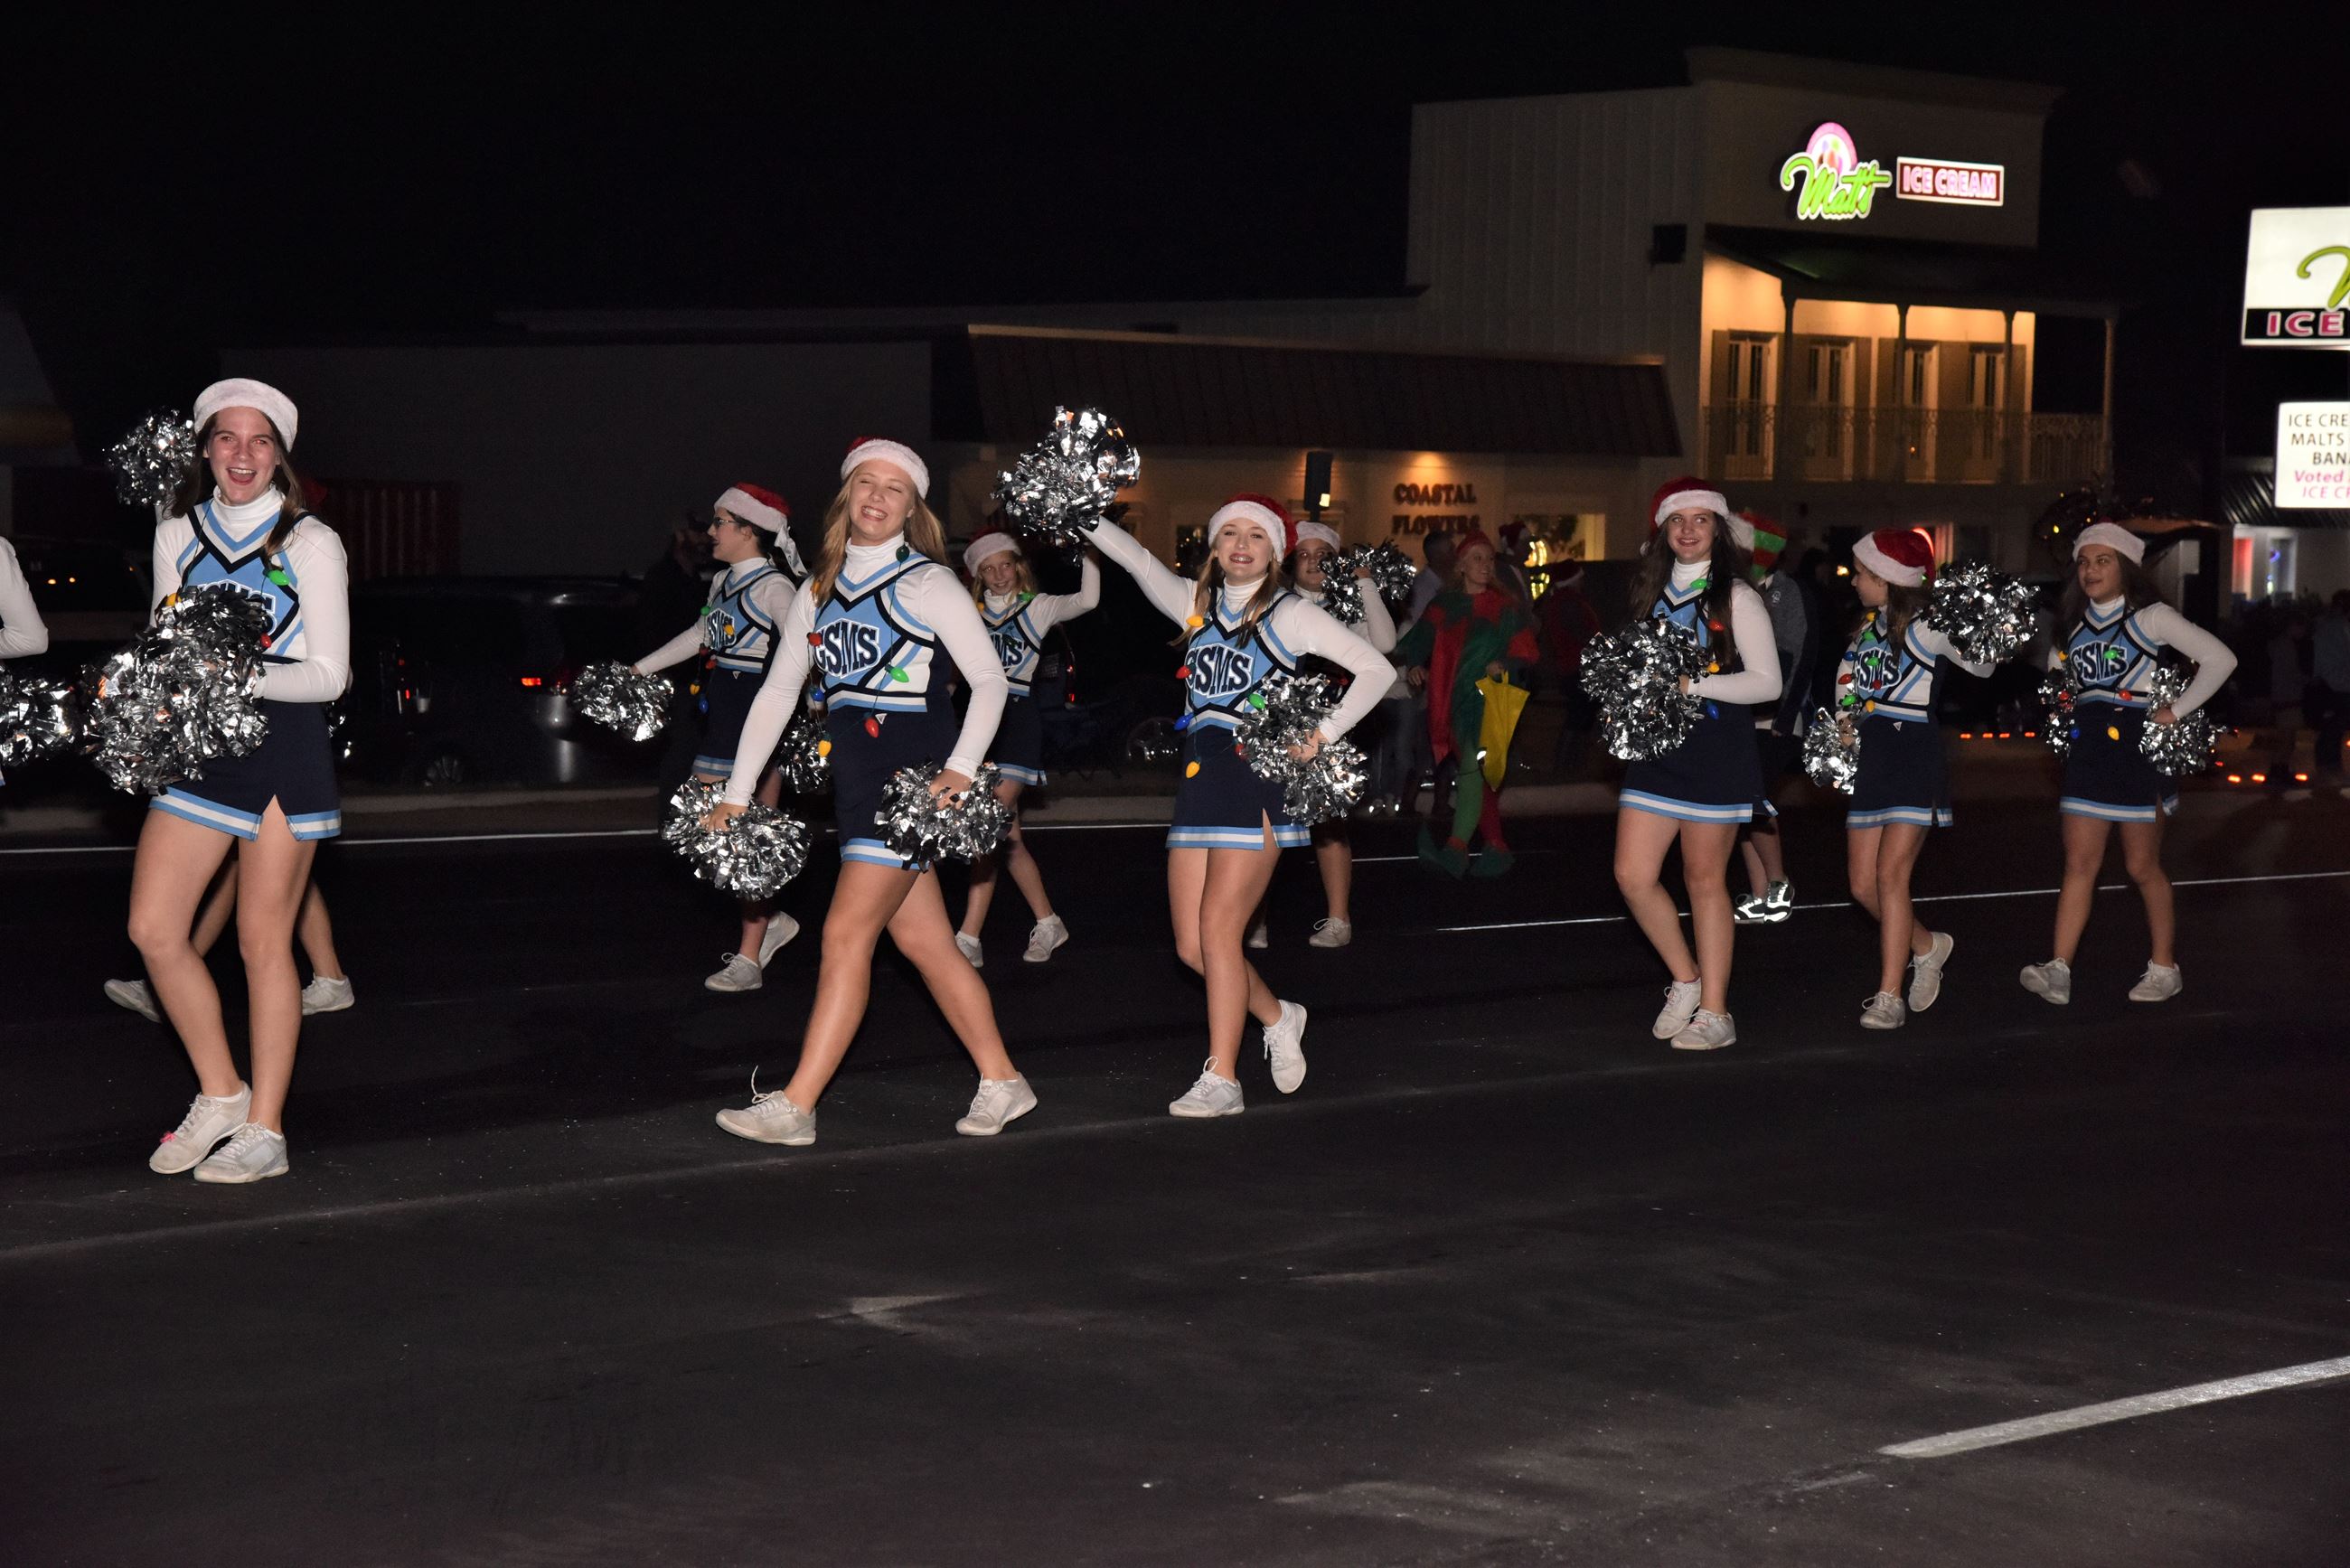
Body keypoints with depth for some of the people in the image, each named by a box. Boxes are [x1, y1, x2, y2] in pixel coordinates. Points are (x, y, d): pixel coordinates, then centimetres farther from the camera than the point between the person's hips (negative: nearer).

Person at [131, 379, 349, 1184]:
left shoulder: (310, 543, -4)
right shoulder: (177, 535, 10)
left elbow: (327, 674, -7)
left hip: (283, 746, -4)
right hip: (200, 747, 5)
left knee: (263, 939, -1)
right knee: (153, 927, -4)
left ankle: (265, 1130, 7)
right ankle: (220, 1094, 14)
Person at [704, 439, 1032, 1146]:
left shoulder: (927, 583, -3)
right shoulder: (819, 591, 14)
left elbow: (990, 678, -5)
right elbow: (778, 691, 14)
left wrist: (962, 767, -18)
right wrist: (737, 794, 10)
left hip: (912, 775, -6)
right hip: (853, 774, 6)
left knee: (846, 933, -11)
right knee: (923, 940, 8)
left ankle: (795, 1107, -11)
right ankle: (1002, 1082, 17)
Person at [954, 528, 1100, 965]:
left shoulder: (1037, 607, 4)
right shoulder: (972, 612, 14)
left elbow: (1086, 600, -4)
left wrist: (1090, 552, -11)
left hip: (1019, 717, -5)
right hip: (982, 720, 5)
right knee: (1007, 837, 9)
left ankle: (968, 940, -16)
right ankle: (1047, 923, 23)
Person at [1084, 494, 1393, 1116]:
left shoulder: (1289, 615, 1)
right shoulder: (1196, 604, 14)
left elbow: (1376, 668, 0)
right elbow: (1133, 556, 4)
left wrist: (1326, 732, -10)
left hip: (1259, 774, -6)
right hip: (1199, 778, 6)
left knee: (1218, 926, -12)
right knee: (1191, 944, 3)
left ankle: (1221, 1081, -6)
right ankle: (1277, 1018, 28)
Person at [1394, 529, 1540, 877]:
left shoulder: (1506, 607, 5)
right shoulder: (1446, 606, 11)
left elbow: (1526, 650, 3)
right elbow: (1421, 641, 4)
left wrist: (1505, 665, -15)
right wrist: (1414, 663, -15)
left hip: (1490, 700, -3)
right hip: (1455, 701, 3)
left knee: (1472, 771, -15)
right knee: (1476, 775, 7)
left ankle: (1457, 847, -20)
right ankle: (1497, 847, 18)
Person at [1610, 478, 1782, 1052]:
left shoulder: (1736, 597, -5)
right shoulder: (1654, 594, 12)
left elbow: (1767, 682, -10)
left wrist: (1693, 684, -20)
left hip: (1716, 749, -5)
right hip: (1657, 746, 5)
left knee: (1705, 880, 0)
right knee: (1633, 874, -3)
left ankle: (1714, 1013, 9)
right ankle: (1686, 982, 15)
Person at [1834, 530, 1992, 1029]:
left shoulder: (1924, 628, -7)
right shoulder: (1864, 632, 15)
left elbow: (1981, 663, -11)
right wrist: (1843, 726, 10)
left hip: (1916, 758, -8)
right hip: (1869, 759, 8)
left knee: (1891, 875, -13)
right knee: (1863, 885, 5)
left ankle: (1890, 997, -8)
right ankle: (1926, 946, 30)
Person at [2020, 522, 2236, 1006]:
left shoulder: (2150, 617, -6)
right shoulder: (2076, 623, 12)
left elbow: (2219, 659, -11)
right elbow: (2057, 671, 32)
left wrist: (2176, 711, -12)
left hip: (2136, 744, -5)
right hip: (2087, 745, 5)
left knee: (2143, 867, 3)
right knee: (2079, 862, -2)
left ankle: (2164, 968, 17)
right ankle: (2059, 971, -10)